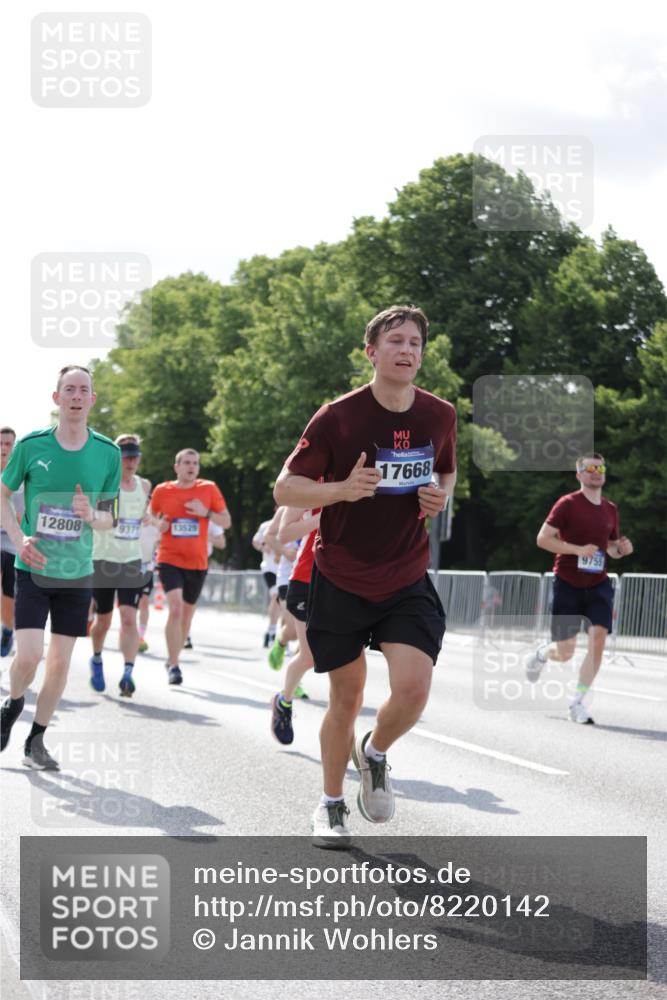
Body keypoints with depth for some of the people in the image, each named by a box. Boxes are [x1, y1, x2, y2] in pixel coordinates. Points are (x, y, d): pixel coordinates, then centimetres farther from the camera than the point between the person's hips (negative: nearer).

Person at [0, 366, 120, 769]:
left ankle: (36, 741, 19)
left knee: (61, 660, 4)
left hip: (77, 573, 2)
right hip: (33, 569, -2)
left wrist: (92, 516, -17)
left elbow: (109, 517, 7)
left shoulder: (108, 453, -2)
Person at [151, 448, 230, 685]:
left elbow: (226, 521, 5)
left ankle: (173, 659, 32)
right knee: (175, 607, -20)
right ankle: (173, 665, -15)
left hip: (197, 562, 2)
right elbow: (152, 519, 15)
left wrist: (206, 513, -12)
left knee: (187, 612, 13)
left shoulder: (209, 489, 1)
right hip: (170, 559, -2)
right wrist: (159, 526, -7)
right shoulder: (162, 491, 1)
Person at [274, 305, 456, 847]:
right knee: (347, 696, 6)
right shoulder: (338, 416, -12)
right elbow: (285, 488, -9)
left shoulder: (440, 415, 0)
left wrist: (441, 496, -5)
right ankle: (331, 805, 29)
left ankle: (374, 753, 19)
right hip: (341, 580, -2)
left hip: (408, 579, 2)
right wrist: (343, 489, -27)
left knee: (414, 687, -15)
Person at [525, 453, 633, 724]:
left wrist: (621, 549, 0)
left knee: (598, 639, -16)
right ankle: (540, 654, 39)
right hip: (567, 584, -4)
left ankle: (578, 703, -7)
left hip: (598, 585, 4)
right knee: (565, 653, 1)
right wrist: (578, 549, -20)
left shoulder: (610, 509, 10)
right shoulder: (567, 504, -7)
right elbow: (543, 538, -11)